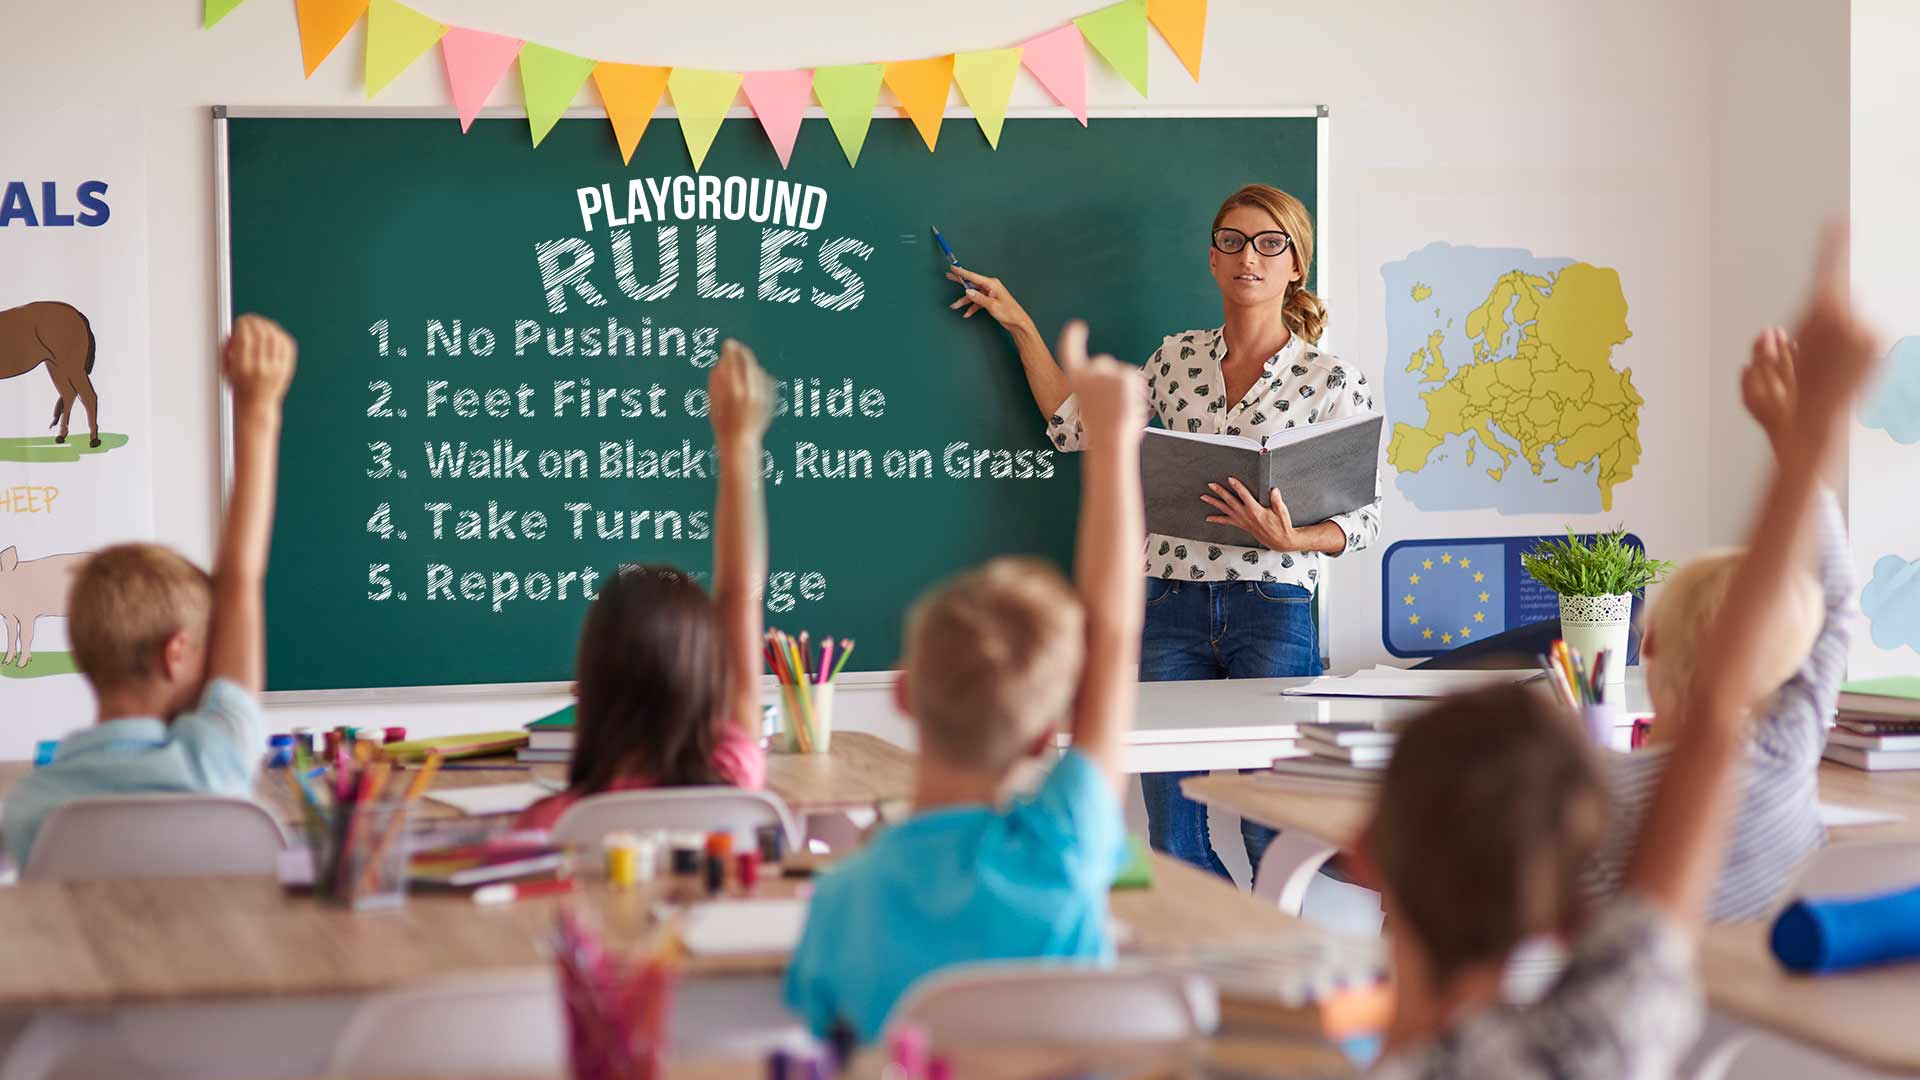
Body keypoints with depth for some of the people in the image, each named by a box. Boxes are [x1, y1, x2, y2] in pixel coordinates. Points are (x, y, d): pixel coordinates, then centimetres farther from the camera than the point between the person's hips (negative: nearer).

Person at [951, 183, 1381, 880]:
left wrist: (1287, 538, -18)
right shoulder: (1177, 359, 11)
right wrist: (1019, 325, 20)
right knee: (1172, 838, 3)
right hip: (1169, 606, 4)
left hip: (1273, 611, -3)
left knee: (1273, 836, -3)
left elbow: (1362, 517, 1)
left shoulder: (1331, 380, 0)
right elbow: (1077, 427, 19)